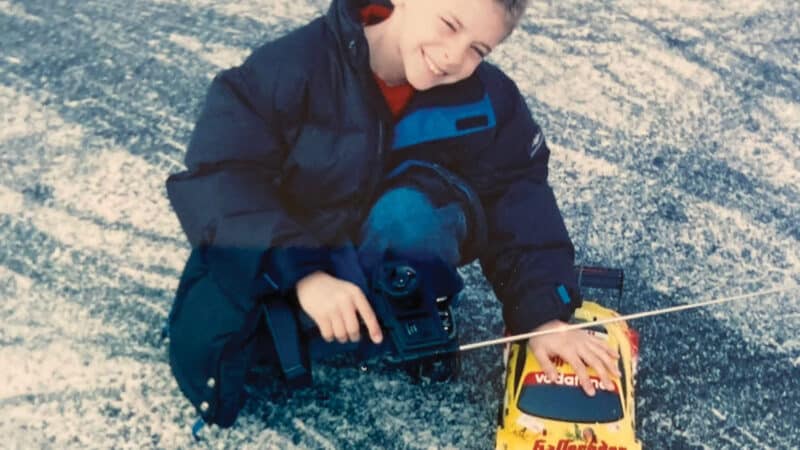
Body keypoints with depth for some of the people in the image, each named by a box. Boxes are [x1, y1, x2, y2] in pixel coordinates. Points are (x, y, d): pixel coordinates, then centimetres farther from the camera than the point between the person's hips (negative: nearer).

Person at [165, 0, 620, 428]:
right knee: (205, 350, -29)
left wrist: (544, 314, -24)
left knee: (409, 209, -34)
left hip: (387, 262, 2)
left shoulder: (487, 100, -13)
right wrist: (302, 272, -41)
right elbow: (217, 177, -29)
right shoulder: (297, 63, -24)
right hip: (281, 255, -1)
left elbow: (519, 204, -12)